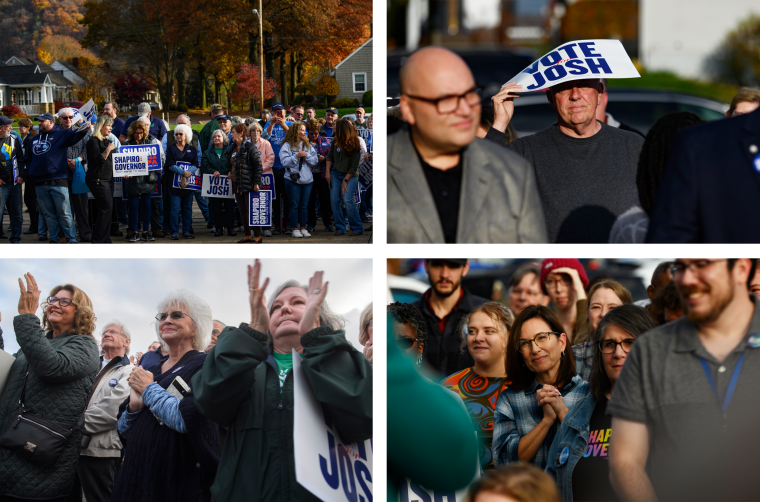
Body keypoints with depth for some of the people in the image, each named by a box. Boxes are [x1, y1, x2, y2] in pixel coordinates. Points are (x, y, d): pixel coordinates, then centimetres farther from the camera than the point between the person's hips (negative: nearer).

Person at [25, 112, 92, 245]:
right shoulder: (35, 139, 18)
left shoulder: (61, 134, 1)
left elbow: (74, 136, -17)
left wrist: (85, 129, -37)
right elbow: (27, 158, 27)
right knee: (48, 215, 10)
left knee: (65, 213, -5)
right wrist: (31, 171, 11)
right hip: (39, 183, 5)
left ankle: (71, 239, -1)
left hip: (58, 182, -5)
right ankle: (54, 238, 18)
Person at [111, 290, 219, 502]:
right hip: (137, 474, 6)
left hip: (179, 481, -6)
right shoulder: (150, 371, 13)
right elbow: (123, 429, 15)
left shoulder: (203, 365, -6)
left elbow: (186, 420, -21)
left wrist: (149, 389, -9)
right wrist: (134, 405, -6)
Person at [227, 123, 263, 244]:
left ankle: (258, 236, 1)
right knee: (242, 211, 10)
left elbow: (258, 165, -13)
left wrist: (256, 183, -16)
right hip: (236, 183, 8)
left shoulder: (249, 147, -11)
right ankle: (247, 235, 17)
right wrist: (230, 173, 5)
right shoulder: (232, 148, 13)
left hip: (248, 183, -8)